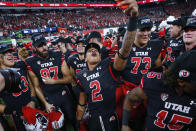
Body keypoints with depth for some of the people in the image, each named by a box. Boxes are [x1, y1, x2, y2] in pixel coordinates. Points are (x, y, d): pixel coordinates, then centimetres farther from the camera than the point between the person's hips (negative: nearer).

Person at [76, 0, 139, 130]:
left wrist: (133, 19, -43)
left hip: (111, 117, -3)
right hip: (93, 118, 3)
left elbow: (125, 50, -30)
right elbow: (81, 103, 9)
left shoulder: (108, 65, -11)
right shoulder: (81, 76, 0)